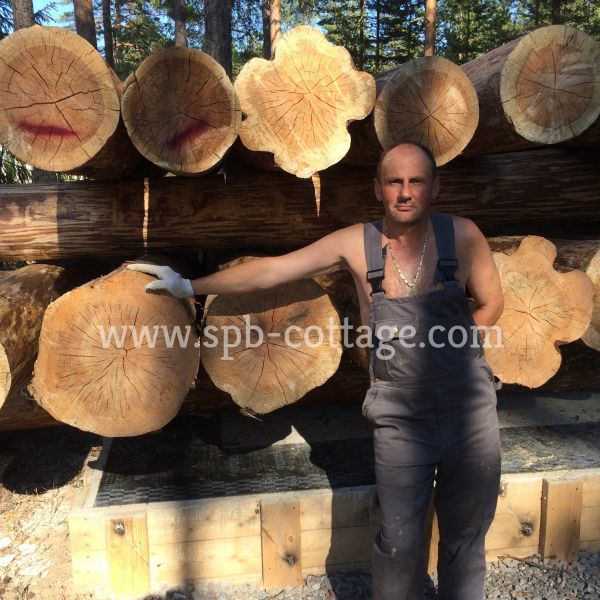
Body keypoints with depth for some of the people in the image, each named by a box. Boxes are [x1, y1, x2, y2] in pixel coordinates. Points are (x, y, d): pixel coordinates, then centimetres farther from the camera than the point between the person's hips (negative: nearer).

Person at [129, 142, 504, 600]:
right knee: (400, 543, 6)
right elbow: (272, 270, -3)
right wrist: (190, 286, 1)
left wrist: (443, 348, -2)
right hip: (400, 413, -1)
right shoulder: (356, 244, -6)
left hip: (470, 407, 1)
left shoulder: (462, 236, -6)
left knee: (466, 537, 16)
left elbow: (491, 304, 7)